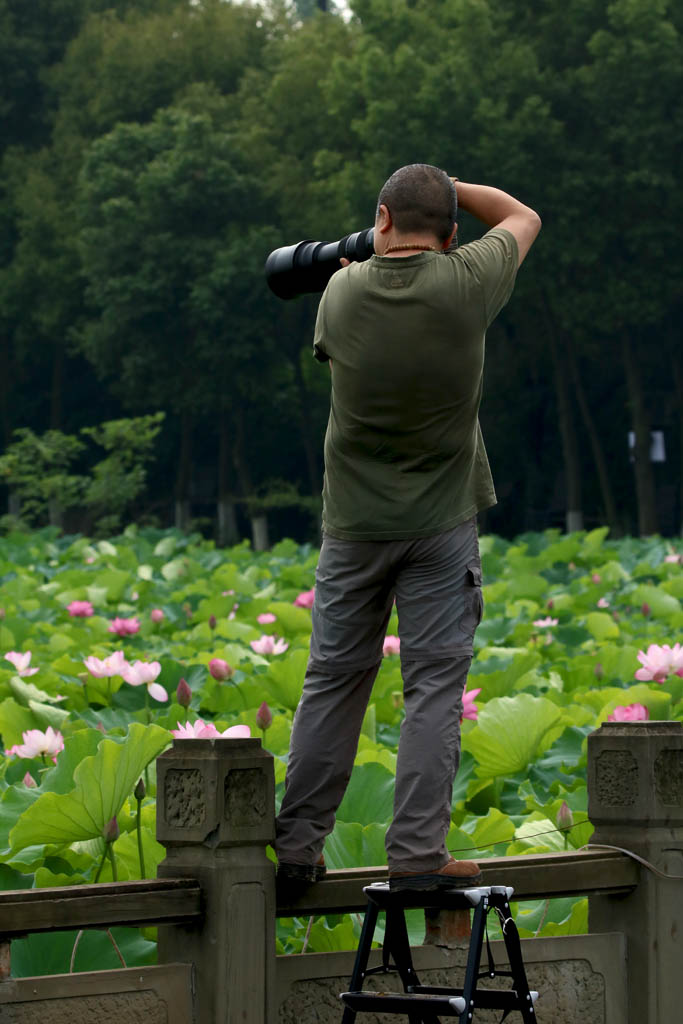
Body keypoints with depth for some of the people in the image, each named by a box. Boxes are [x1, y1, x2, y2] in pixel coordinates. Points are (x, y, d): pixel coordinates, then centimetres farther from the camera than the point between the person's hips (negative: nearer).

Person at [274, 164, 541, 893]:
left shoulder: (343, 292, -6)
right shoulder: (464, 285, -10)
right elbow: (522, 218, 10)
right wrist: (447, 188, 14)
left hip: (355, 523, 2)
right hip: (441, 524, -2)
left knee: (334, 682, 8)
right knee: (434, 685, 0)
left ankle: (297, 847, 11)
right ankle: (418, 853, -5)